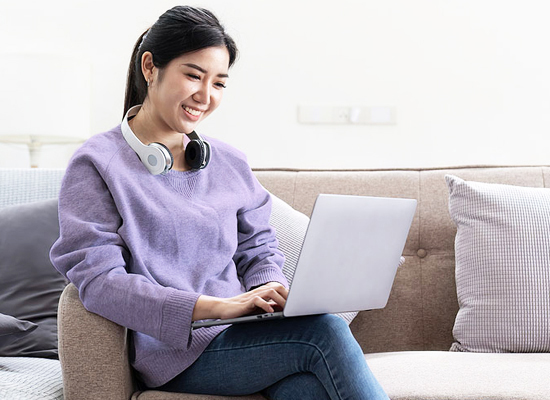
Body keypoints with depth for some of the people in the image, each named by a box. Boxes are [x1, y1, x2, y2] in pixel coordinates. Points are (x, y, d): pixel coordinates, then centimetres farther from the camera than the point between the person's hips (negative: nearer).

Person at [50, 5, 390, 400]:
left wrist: (269, 291, -6)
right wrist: (218, 306, -22)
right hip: (175, 352, -5)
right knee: (325, 331, -27)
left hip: (245, 335, 5)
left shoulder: (230, 163, 15)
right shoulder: (96, 164, -2)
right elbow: (99, 281, -12)